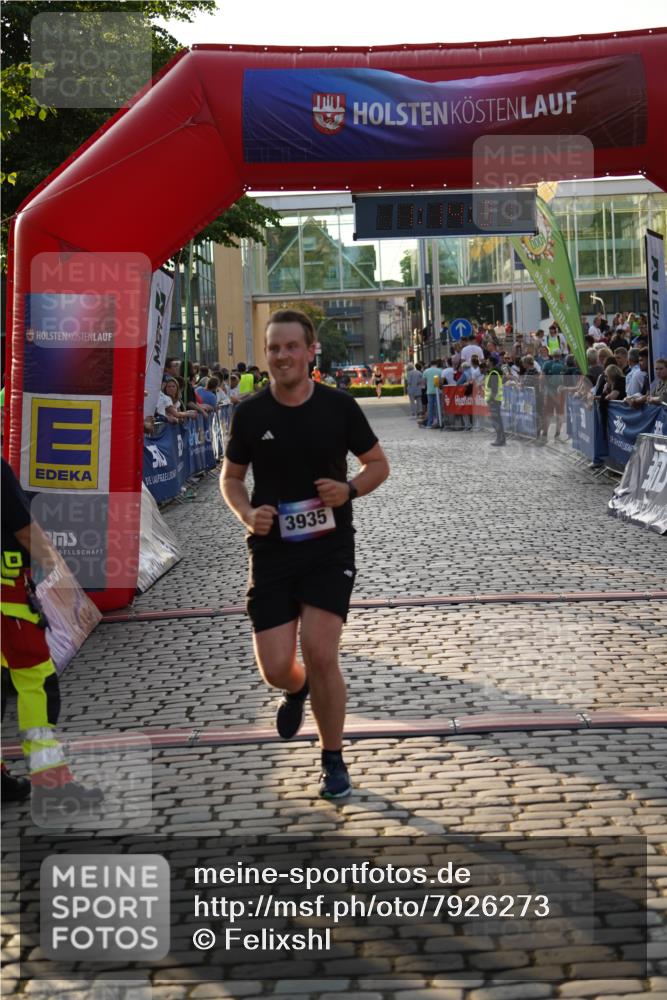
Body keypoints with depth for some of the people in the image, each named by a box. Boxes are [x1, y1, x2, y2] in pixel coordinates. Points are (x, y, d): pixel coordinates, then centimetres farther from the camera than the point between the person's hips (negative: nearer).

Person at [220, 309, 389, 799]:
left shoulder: (340, 406, -3)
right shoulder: (251, 413, -1)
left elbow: (378, 464, 8)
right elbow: (231, 477, 12)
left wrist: (349, 489, -12)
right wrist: (247, 514, -9)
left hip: (330, 548, -1)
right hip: (272, 550, 2)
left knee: (320, 655, -12)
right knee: (275, 668, -4)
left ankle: (334, 760, 10)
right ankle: (297, 690, 37)